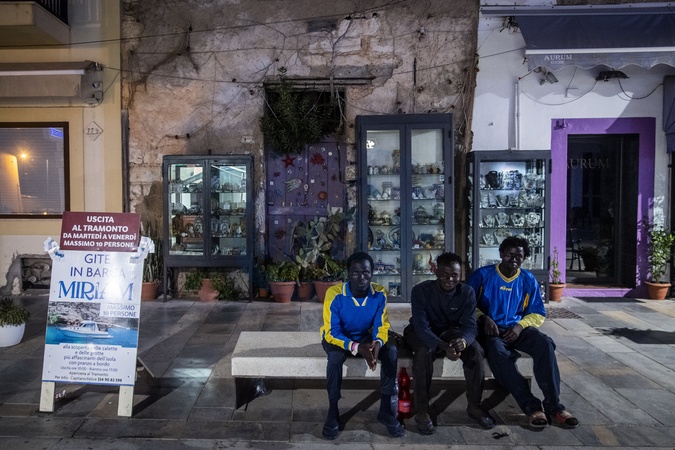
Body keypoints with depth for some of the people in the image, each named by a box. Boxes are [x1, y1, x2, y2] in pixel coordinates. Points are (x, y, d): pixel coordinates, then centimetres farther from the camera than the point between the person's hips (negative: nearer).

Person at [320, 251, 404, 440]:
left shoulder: (380, 294, -18)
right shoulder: (335, 294, -28)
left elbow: (382, 326, -13)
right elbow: (332, 333, -27)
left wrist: (377, 343, -37)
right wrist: (356, 347, -44)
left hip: (365, 337, 3)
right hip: (336, 337, -3)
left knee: (391, 351, -23)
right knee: (335, 356, -36)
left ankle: (386, 409, -10)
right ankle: (333, 412, -17)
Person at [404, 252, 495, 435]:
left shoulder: (467, 292, -17)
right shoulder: (420, 290, -26)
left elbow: (470, 326, -22)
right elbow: (422, 327, -32)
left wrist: (463, 340, -47)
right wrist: (443, 346, -51)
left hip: (451, 331, 3)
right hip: (422, 332, -3)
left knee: (475, 350, -23)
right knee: (424, 352, -35)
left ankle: (474, 406, -5)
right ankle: (421, 411, -21)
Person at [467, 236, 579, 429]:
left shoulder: (528, 280, 9)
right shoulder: (482, 275, 1)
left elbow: (538, 314, 11)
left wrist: (520, 326, -9)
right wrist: (484, 318, -18)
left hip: (518, 328, 3)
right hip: (490, 329, -3)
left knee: (545, 343, -28)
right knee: (497, 350, -37)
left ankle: (553, 406, -25)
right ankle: (531, 406, -32)